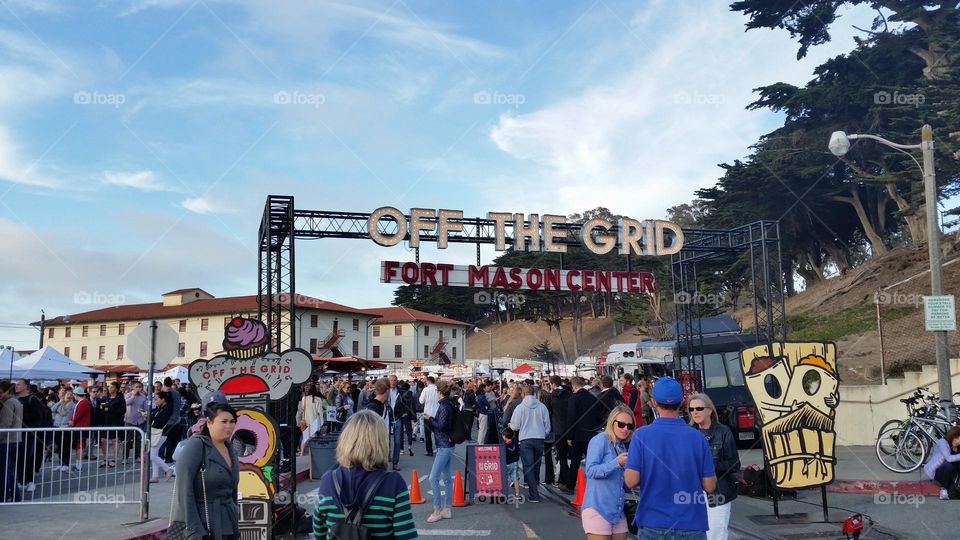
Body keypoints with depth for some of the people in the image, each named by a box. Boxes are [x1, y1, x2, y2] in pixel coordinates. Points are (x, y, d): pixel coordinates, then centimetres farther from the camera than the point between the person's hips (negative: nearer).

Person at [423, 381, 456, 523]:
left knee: (433, 478, -8)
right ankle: (447, 509, 17)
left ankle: (437, 510, -5)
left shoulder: (444, 406, -17)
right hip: (447, 445, 10)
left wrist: (430, 419, -7)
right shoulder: (449, 405, 12)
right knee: (447, 478, 12)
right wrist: (430, 419, 6)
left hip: (444, 446, -10)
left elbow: (441, 426, -20)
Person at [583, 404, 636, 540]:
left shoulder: (622, 446, 13)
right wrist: (617, 463, -28)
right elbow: (590, 470, -19)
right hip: (598, 509, -7)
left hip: (618, 511, 7)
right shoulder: (600, 440, -8)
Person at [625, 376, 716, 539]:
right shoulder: (698, 438, -6)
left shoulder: (641, 436, -10)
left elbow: (631, 481, -11)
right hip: (691, 526, 1)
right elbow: (710, 486, -3)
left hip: (652, 525, -1)